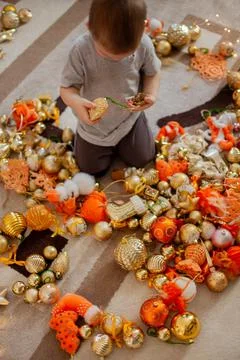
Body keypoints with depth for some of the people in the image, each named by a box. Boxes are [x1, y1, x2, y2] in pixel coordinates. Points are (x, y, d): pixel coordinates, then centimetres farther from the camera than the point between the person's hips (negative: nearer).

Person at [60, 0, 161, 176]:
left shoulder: (144, 44, -23)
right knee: (92, 168, 13)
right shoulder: (81, 50, -31)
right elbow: (67, 87, -23)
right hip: (94, 122, -1)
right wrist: (76, 102, -47)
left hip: (130, 116, 2)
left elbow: (153, 72, -3)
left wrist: (151, 94, -25)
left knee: (142, 159, 15)